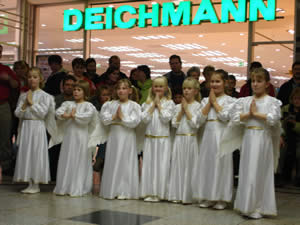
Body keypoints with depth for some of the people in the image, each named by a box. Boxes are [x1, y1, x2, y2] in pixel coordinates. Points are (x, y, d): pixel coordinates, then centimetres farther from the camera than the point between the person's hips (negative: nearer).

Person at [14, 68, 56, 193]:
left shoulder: (44, 96, -2)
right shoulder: (23, 96, 10)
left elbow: (42, 113, -11)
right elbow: (17, 113, 4)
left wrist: (32, 103, -9)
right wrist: (25, 104, -9)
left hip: (38, 126, -4)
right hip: (25, 126, 5)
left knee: (36, 154, -3)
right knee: (25, 153, 5)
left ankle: (36, 185, 7)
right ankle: (30, 184, 15)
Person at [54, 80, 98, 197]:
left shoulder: (88, 105, -1)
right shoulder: (68, 104, 11)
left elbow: (88, 115, -19)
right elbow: (58, 112, -2)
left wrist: (75, 115, -12)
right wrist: (67, 115, -19)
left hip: (81, 136, -4)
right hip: (68, 135, 4)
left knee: (79, 162, -1)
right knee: (66, 161, 6)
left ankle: (78, 189, 5)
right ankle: (64, 187, 14)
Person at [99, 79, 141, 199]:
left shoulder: (134, 105, -2)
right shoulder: (110, 104, 8)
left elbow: (134, 122, -12)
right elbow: (105, 119, 0)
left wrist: (122, 117, -10)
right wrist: (114, 116, -12)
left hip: (127, 137, -3)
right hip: (114, 135, 3)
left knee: (126, 164, -2)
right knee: (112, 163, 6)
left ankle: (125, 191, 4)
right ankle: (112, 190, 13)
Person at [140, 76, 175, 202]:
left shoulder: (169, 102, 1)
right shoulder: (148, 102, 7)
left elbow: (166, 118, -12)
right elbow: (145, 119, -5)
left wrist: (159, 104, -6)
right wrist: (153, 104, -5)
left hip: (163, 139, -2)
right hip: (150, 138, 3)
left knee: (162, 165, -1)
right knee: (149, 164, 4)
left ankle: (159, 193, 6)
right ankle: (149, 192, 10)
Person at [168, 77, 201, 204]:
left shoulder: (197, 106, -2)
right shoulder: (178, 106, 10)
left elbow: (195, 124, -12)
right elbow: (174, 124, 3)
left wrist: (186, 109, -8)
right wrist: (181, 111, -5)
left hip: (190, 139, -4)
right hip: (179, 140, 4)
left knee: (189, 166, -1)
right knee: (178, 166, 5)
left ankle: (188, 196, 6)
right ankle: (177, 195, 12)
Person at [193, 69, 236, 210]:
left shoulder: (229, 100, 0)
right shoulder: (205, 100, 12)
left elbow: (225, 116, -16)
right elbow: (200, 120, 1)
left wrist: (215, 101, -6)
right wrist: (209, 102, -2)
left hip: (221, 136, -4)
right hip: (208, 135, 4)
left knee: (220, 165, -2)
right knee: (206, 164, 6)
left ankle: (221, 199, 8)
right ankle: (207, 198, 17)